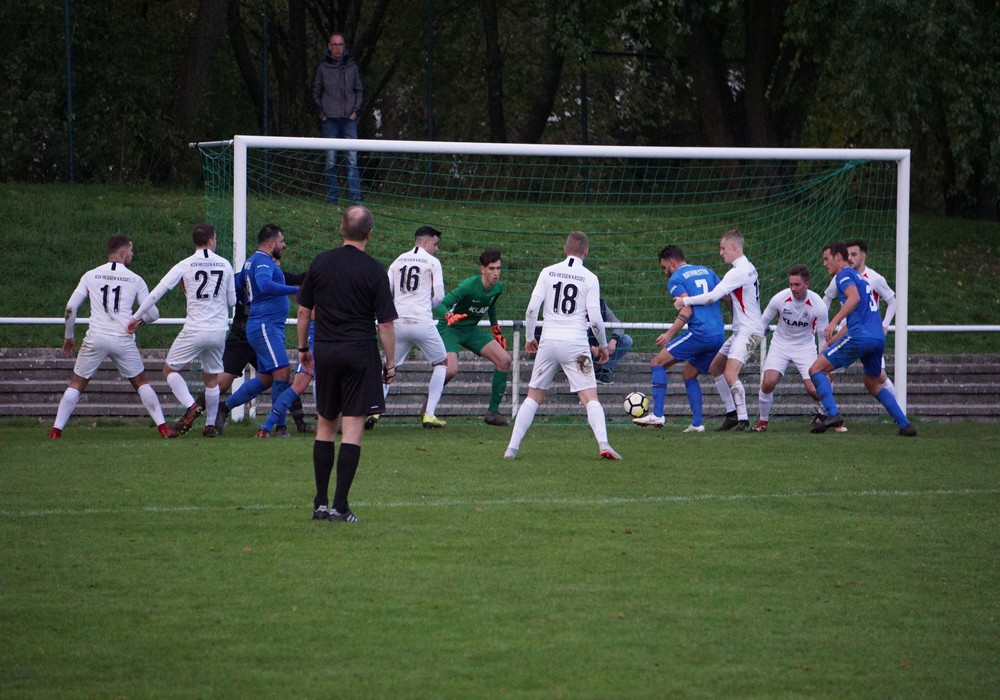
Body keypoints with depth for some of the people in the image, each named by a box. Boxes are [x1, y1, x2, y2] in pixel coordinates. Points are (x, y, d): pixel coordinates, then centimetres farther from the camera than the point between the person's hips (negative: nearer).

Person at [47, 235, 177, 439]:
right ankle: (163, 427, 8)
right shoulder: (135, 280, 5)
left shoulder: (90, 276, 8)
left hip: (95, 338, 0)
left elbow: (71, 307, 4)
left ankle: (56, 429, 4)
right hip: (123, 339, 0)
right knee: (141, 382, 15)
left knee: (76, 383, 11)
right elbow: (153, 314, 7)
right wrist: (138, 320, 29)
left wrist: (68, 337, 17)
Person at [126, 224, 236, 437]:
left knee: (170, 369, 10)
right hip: (219, 331, 3)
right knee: (211, 377, 17)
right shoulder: (225, 265, 4)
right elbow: (232, 301, 11)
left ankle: (190, 406, -11)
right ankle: (210, 424, 17)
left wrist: (136, 318, 2)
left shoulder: (185, 265, -4)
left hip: (195, 330, -3)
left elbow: (157, 292, -5)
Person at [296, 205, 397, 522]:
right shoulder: (374, 270, -8)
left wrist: (303, 347, 20)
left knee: (325, 425, 14)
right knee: (352, 429, -3)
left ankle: (321, 502, 14)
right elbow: (385, 322, -8)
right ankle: (340, 506, -8)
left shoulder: (321, 262, 3)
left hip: (325, 352, 4)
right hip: (360, 352, -3)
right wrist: (390, 362, 1)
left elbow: (304, 310, 8)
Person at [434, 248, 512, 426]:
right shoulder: (469, 285, -27)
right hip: (449, 329, -7)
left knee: (504, 360, -6)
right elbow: (440, 304, -32)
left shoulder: (497, 288, -5)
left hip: (471, 330, 7)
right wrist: (449, 316, -52)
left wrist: (496, 330, 21)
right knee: (451, 370, -29)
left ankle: (493, 412, 3)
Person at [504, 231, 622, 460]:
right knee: (590, 397, -2)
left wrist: (529, 338, 13)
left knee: (534, 397, 11)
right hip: (576, 344, -2)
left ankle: (512, 447, 4)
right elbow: (595, 319, -5)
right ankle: (603, 445, -18)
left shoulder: (548, 272, 4)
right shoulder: (589, 278, -1)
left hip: (548, 342, 2)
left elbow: (532, 308, -1)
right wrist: (603, 345, 11)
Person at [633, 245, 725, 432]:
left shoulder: (676, 279, 0)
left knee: (658, 363, -1)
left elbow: (687, 310, -13)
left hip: (700, 332, -8)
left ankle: (657, 415, -10)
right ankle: (697, 423, 11)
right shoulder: (707, 272, 21)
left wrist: (669, 334, -19)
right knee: (689, 375, 21)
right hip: (719, 335, 8)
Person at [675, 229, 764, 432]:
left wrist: (685, 301, -15)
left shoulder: (739, 272, -19)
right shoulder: (747, 268, 13)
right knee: (715, 367, 16)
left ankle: (743, 420, -20)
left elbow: (712, 296, -25)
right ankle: (732, 413, 18)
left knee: (730, 373, -22)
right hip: (740, 330, 11)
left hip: (749, 330, -11)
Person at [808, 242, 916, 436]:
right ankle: (905, 425, 17)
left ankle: (832, 414, -19)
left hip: (861, 336, -9)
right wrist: (831, 342, 34)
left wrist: (834, 322, -28)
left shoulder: (844, 274, 1)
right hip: (878, 338, 9)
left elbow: (854, 298, -21)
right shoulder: (859, 277, 28)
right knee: (874, 384, 24)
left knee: (817, 369, -3)